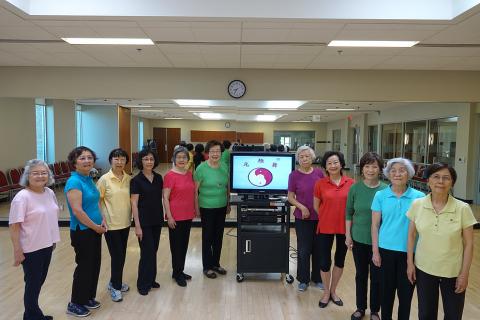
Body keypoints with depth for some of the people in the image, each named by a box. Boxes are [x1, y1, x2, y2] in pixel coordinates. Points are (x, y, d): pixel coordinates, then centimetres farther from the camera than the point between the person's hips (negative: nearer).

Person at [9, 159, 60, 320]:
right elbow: (14, 227, -19)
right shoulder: (22, 197, -19)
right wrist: (17, 251, -18)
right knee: (33, 283, 8)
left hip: (47, 245, 7)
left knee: (39, 281, 20)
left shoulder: (50, 192, 2)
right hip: (31, 249, -7)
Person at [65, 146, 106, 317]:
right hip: (82, 231, -8)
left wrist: (102, 220, 3)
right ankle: (75, 304, 23)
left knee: (94, 265, 17)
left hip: (94, 230, 8)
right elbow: (77, 211, -26)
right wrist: (96, 227, -17)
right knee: (85, 266, 4)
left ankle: (88, 298, 34)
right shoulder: (74, 182, -20)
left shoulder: (89, 179, 6)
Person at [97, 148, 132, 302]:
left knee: (122, 255, 15)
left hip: (125, 223, 5)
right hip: (111, 224, -5)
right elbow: (97, 201, -7)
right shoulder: (104, 179, -10)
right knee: (117, 255, 0)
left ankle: (115, 282, 35)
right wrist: (101, 219, -12)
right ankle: (115, 287, 19)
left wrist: (130, 216, 9)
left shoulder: (129, 179, 2)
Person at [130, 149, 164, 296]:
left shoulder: (158, 178, 5)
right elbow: (134, 204, -12)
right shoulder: (136, 180, -10)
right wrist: (137, 226, -15)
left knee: (153, 250, 13)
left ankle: (151, 279, 29)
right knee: (147, 252, -2)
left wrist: (162, 217, 8)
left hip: (157, 220, 5)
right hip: (144, 221, -5)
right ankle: (143, 284, 14)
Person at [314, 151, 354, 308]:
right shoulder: (320, 183, -7)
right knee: (325, 262, 7)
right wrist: (328, 217, 7)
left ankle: (333, 291, 37)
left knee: (340, 260, 16)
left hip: (344, 227, 1)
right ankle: (326, 292, 30)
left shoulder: (351, 183, -7)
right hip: (326, 227, -1)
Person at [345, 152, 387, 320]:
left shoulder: (385, 190, -9)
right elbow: (349, 213, 2)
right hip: (359, 239, 1)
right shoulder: (355, 188, -5)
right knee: (361, 275, 16)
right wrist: (348, 235, 1)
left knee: (377, 277, 11)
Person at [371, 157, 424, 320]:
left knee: (406, 291, 12)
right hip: (386, 250, 1)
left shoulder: (419, 196, -5)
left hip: (410, 251, 0)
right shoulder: (380, 196, -3)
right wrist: (375, 251, -3)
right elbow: (375, 225, -1)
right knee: (386, 290, 14)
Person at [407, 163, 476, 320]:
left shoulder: (463, 208, -13)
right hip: (424, 269, 1)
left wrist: (464, 273, -7)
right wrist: (410, 263, -1)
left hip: (453, 272, -1)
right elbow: (411, 235, 1)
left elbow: (468, 244, -7)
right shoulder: (417, 205, -9)